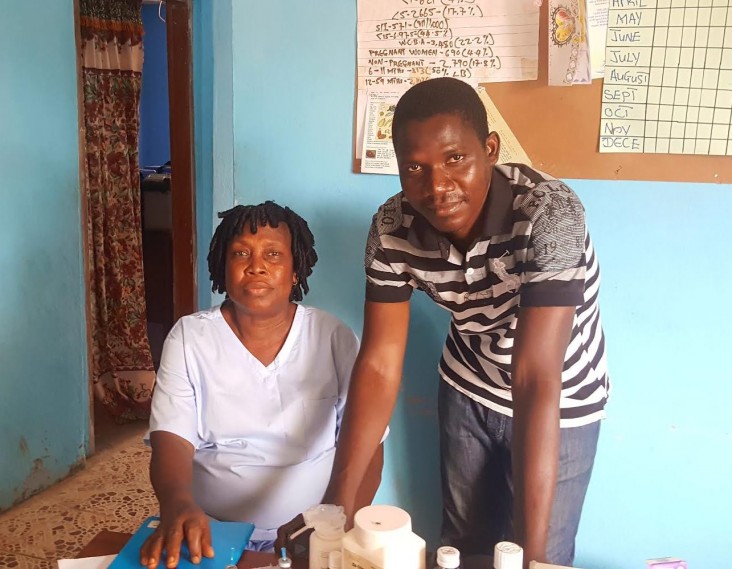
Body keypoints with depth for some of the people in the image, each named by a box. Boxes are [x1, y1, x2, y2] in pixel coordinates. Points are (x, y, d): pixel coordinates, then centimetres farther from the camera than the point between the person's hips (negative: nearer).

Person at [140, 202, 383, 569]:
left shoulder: (335, 339, -2)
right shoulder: (188, 338, -2)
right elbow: (171, 440, -9)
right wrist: (177, 504, -29)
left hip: (311, 536, 0)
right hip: (209, 534, 1)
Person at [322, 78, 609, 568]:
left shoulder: (549, 214, -36)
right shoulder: (392, 228, -23)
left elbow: (535, 382, -39)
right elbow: (380, 363, -19)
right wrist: (339, 500, -25)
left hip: (561, 402, -3)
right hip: (467, 391, 3)